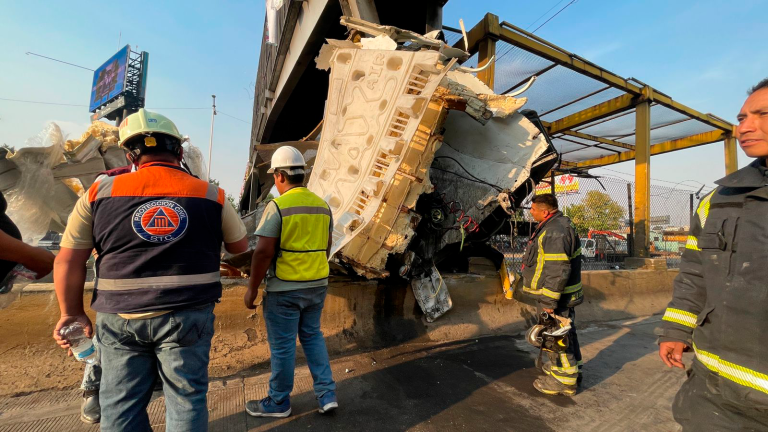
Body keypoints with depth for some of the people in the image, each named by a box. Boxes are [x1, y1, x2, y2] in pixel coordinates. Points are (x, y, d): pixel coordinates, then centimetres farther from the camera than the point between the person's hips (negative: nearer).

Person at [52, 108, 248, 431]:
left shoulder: (100, 192, -1)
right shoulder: (211, 195, -4)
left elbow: (68, 261, 2)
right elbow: (239, 246, 7)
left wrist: (73, 313, 14)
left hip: (119, 319, 2)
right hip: (187, 317, -1)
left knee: (120, 406, 18)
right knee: (186, 399, 12)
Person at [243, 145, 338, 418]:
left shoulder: (277, 206, -15)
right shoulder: (322, 205, 4)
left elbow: (263, 252, -18)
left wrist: (252, 288, -6)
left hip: (284, 289, -6)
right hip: (317, 285, 6)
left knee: (282, 345, 10)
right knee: (312, 336, 21)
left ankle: (278, 402, 29)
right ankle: (327, 394, 22)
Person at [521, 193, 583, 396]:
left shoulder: (555, 232, -25)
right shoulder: (557, 225, 10)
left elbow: (558, 271, -29)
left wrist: (549, 301, -24)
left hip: (556, 297, -11)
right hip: (563, 295, 11)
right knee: (565, 333, 23)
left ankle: (564, 380, 16)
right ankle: (571, 369, 40)